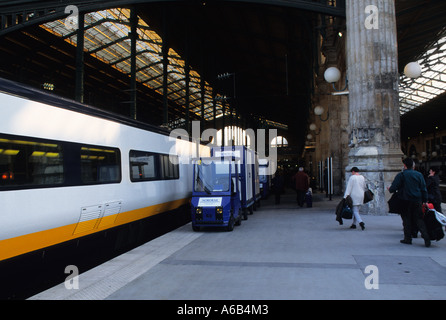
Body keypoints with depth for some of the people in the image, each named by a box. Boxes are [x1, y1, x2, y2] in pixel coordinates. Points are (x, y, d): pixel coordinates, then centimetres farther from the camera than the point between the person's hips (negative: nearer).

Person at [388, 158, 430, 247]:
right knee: (419, 219, 7)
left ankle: (408, 238, 11)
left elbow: (393, 188, -9)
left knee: (407, 220, 7)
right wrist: (425, 201, 13)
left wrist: (390, 190, 14)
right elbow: (424, 189, 7)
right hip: (417, 201, 3)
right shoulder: (419, 175, 5)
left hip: (406, 201, -3)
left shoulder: (401, 175, -7)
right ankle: (426, 238, -4)